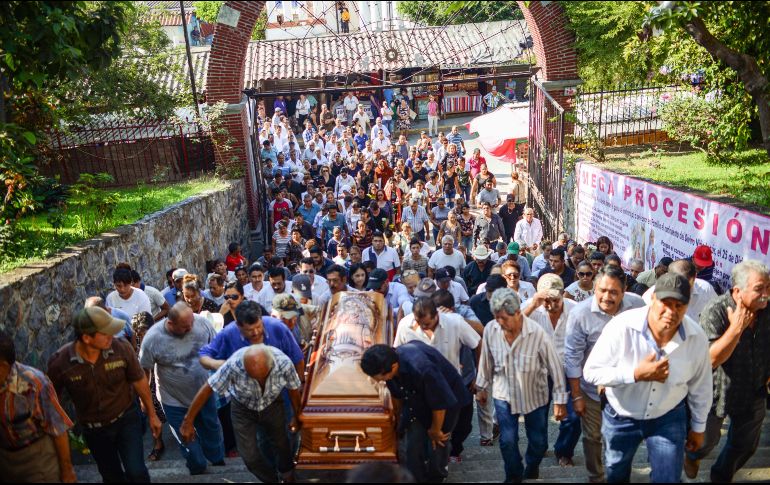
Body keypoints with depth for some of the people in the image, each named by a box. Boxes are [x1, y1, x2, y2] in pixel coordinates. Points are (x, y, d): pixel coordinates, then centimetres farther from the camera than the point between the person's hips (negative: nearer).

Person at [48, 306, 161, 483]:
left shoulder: (121, 347, -25)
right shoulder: (59, 362, -25)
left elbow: (139, 381, -9)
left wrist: (152, 414, 2)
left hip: (127, 418, -1)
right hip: (93, 429, 1)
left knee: (136, 472, -7)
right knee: (111, 476, 19)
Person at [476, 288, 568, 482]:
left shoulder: (537, 333, -28)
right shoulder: (490, 329, -19)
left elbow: (555, 367, -17)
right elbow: (486, 361, -2)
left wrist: (560, 400, -13)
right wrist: (482, 388, 8)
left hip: (535, 395, -1)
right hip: (503, 395, 1)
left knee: (538, 441, 14)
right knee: (507, 441, 4)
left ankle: (532, 470, 47)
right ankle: (514, 476, 34)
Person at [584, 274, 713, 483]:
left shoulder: (697, 337, -17)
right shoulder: (621, 326, -28)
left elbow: (700, 387, -1)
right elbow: (591, 372, -22)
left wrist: (698, 427, 9)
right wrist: (636, 374, -33)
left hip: (669, 418, 1)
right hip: (621, 417, 0)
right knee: (616, 475, 23)